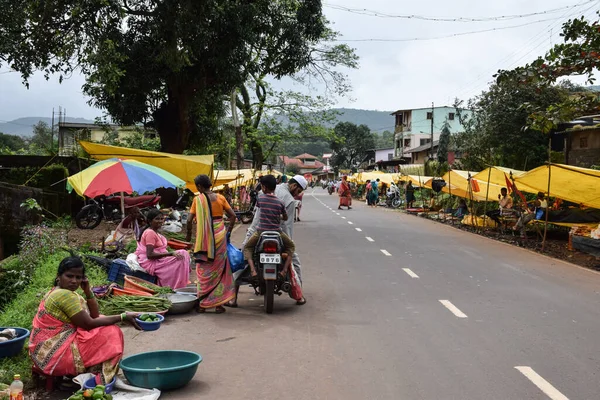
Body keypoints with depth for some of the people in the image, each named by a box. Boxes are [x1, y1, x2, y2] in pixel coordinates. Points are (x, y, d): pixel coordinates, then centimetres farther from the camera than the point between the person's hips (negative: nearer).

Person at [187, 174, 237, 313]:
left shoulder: (197, 199, -4)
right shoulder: (220, 197, 4)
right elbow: (232, 215, 2)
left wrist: (189, 234, 7)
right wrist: (229, 231, 12)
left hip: (204, 236, -2)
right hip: (219, 234, 2)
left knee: (204, 270, 8)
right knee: (219, 268, 10)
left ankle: (202, 304, 12)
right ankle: (218, 304, 12)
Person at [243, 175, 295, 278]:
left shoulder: (260, 197, -2)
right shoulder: (280, 202, -1)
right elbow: (286, 218, 11)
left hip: (261, 231, 0)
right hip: (277, 232, 1)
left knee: (247, 247, 21)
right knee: (291, 247, 24)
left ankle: (252, 270, -4)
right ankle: (285, 270, 4)